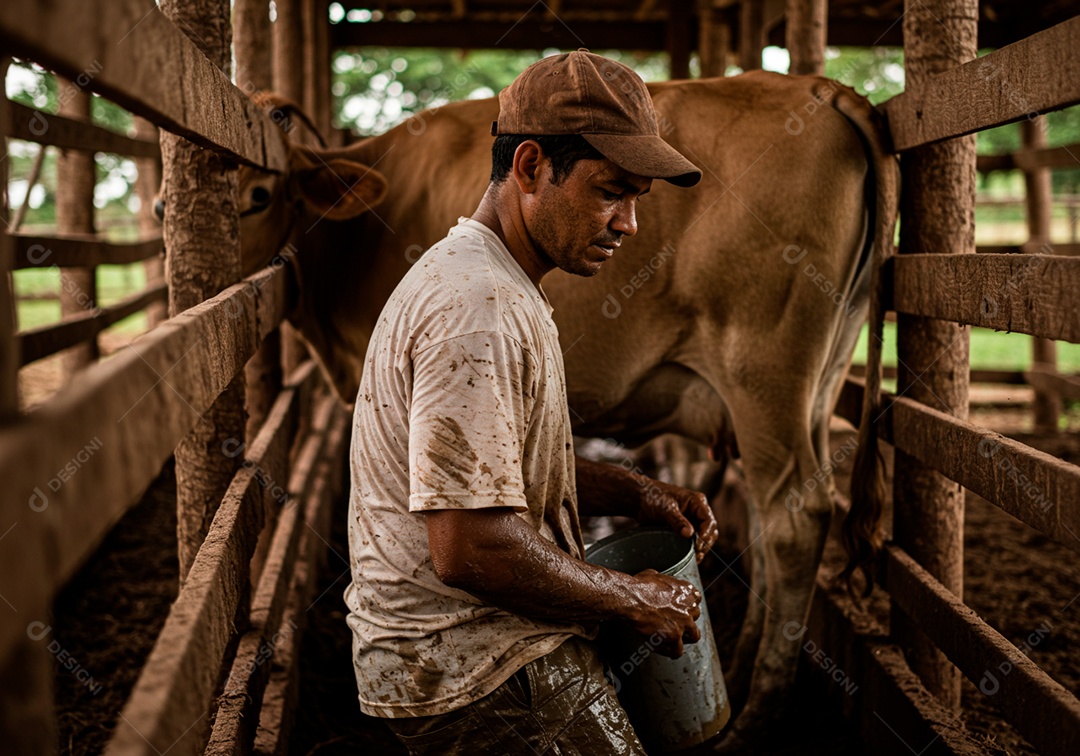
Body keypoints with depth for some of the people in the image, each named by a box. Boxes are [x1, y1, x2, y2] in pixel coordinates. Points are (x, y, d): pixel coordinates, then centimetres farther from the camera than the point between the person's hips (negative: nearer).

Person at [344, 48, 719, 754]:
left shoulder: (475, 281, 12)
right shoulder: (479, 311, -22)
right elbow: (470, 548, -27)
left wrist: (635, 493, 9)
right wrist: (632, 599, -14)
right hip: (478, 670, -10)